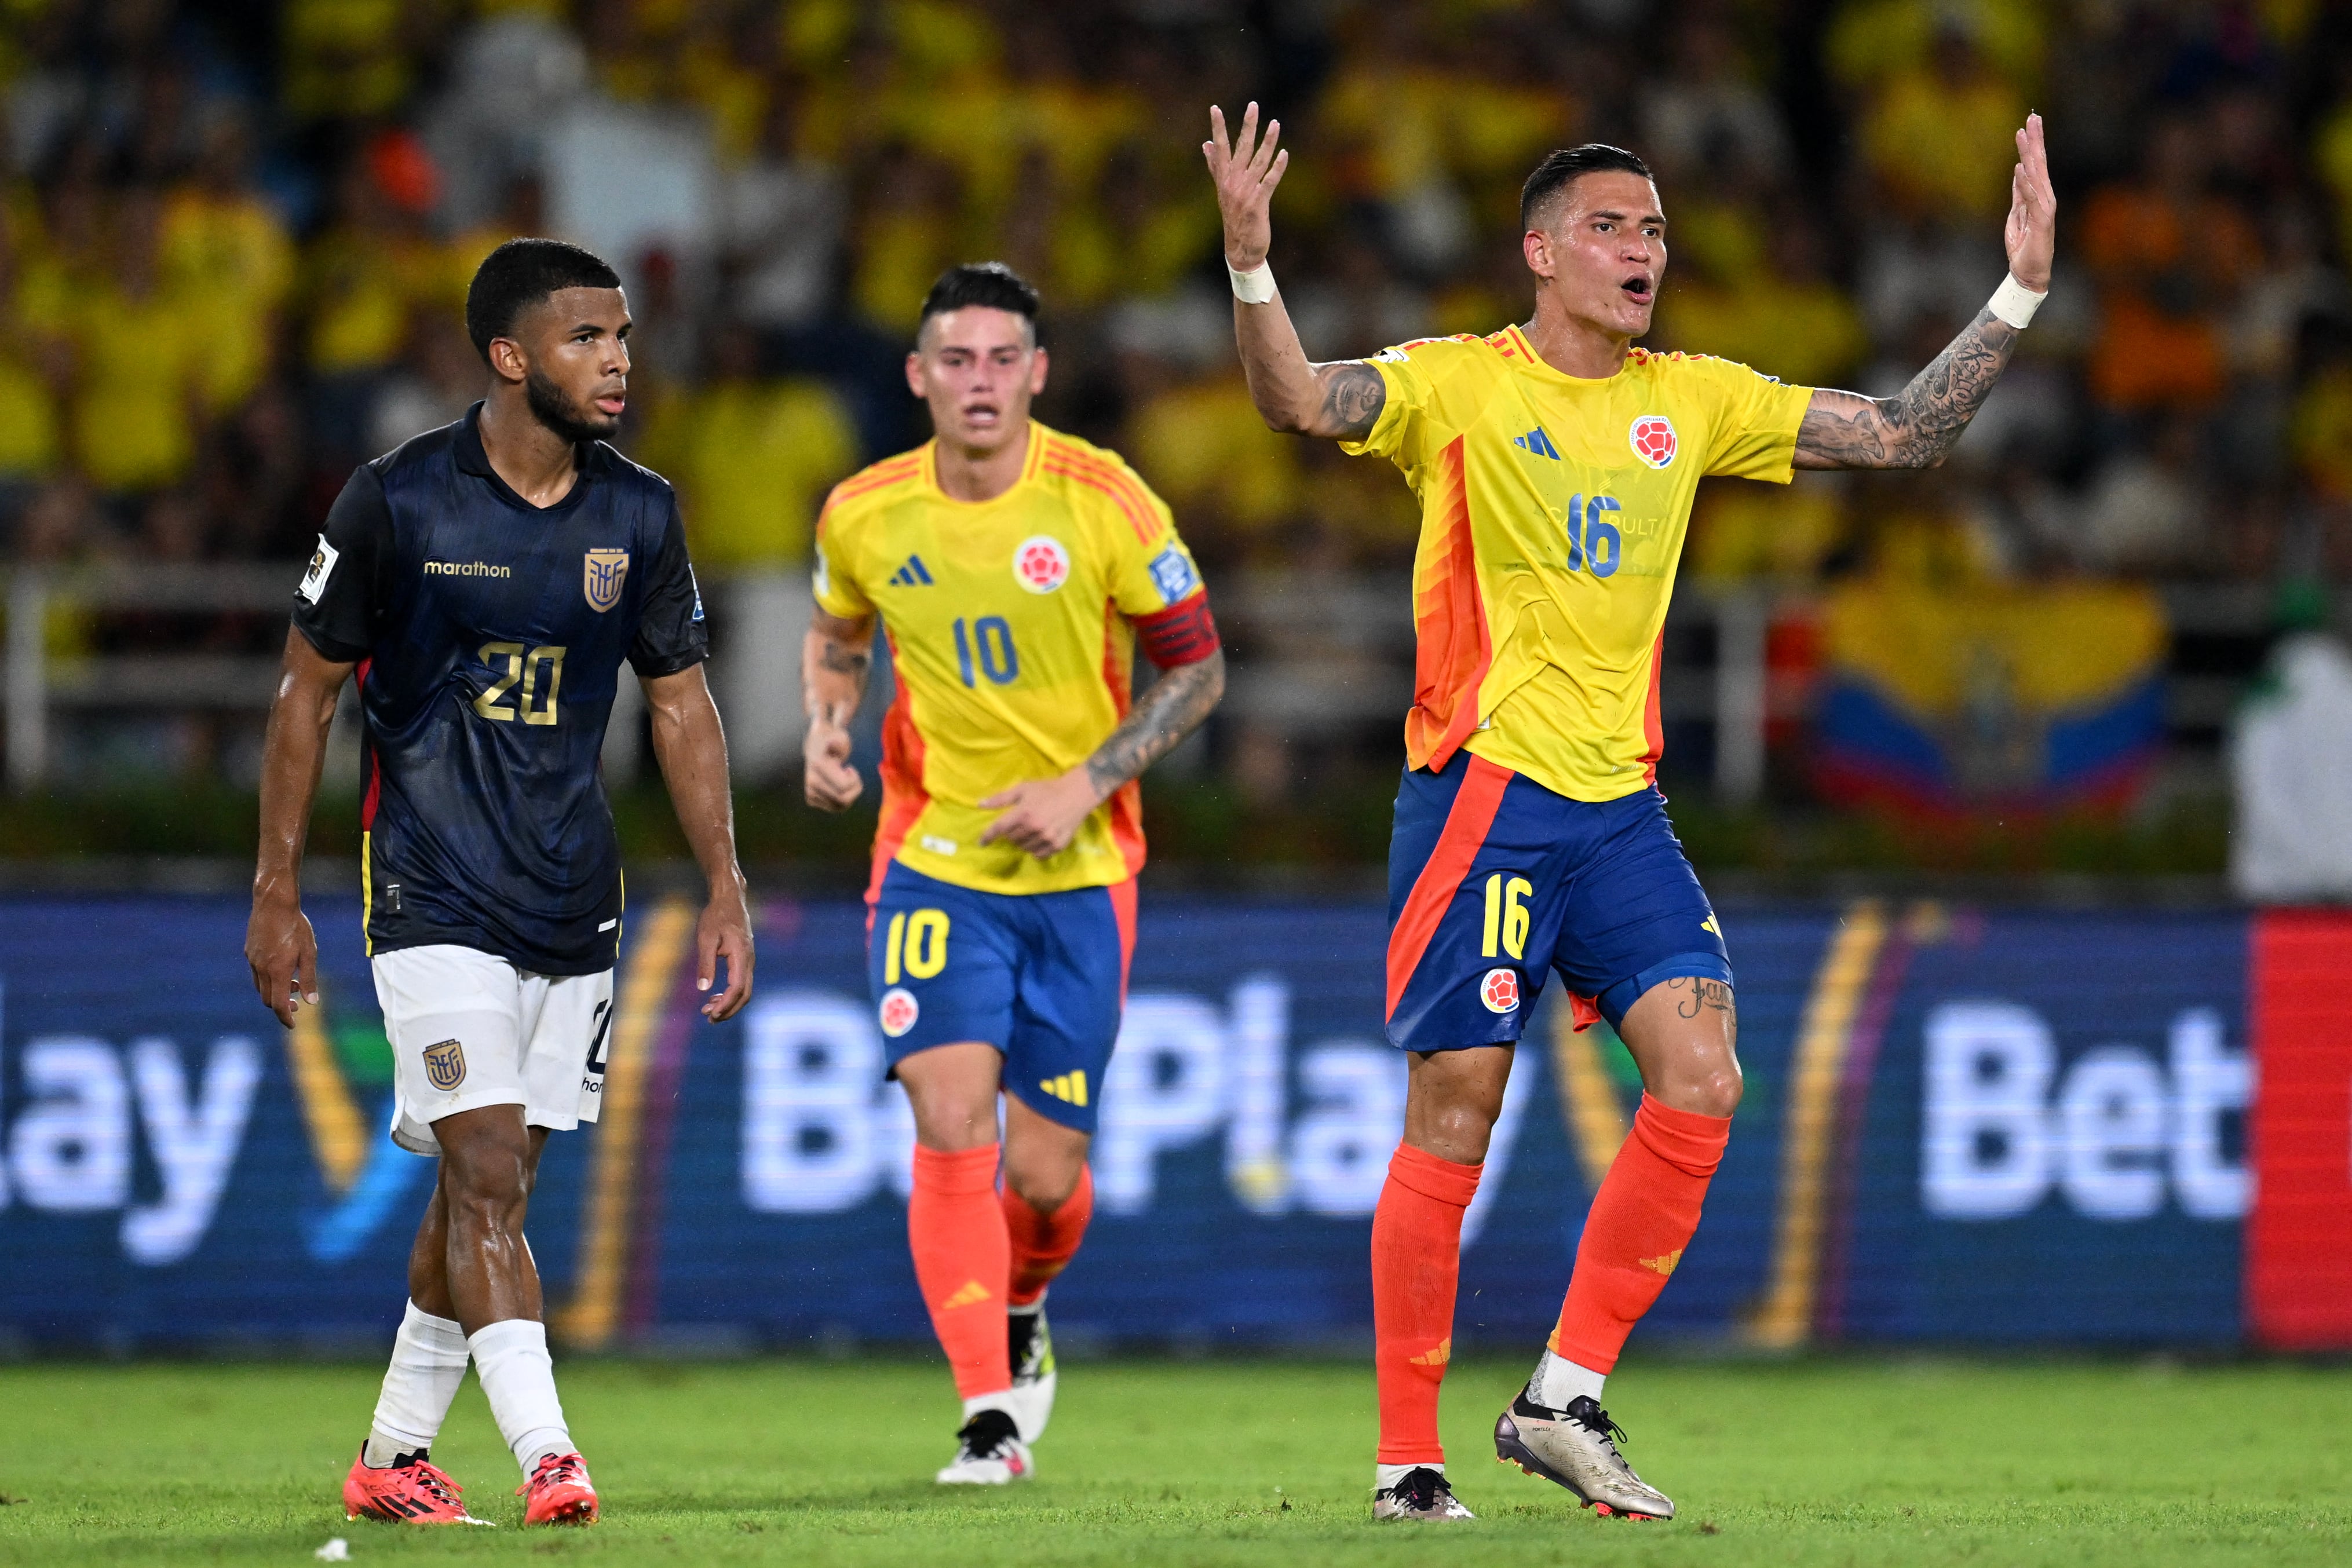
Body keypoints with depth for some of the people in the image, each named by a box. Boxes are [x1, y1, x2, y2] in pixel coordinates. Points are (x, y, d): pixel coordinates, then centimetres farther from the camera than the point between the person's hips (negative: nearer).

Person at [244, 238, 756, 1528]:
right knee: (487, 1176, -15)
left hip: (574, 906, 5)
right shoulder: (397, 503, -9)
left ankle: (395, 1450, 22)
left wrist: (725, 888, 6)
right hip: (433, 894, -5)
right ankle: (545, 1458, -21)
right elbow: (307, 691, 0)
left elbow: (679, 702, 12)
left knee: (488, 1185, 10)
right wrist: (276, 897, -1)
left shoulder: (638, 515, 3)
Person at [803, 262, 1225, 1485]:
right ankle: (991, 1416, -17)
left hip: (1079, 876, -1)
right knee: (951, 1126, -19)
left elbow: (1197, 668, -2)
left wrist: (1085, 785, -13)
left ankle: (1021, 1312, 37)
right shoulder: (864, 515, -2)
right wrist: (826, 729, -1)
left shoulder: (1102, 503, -10)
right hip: (935, 864, 1)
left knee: (1045, 1176, 1)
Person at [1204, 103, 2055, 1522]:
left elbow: (1904, 435, 12)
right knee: (1457, 1116, -4)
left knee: (1702, 1082, -9)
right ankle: (1410, 1459, 5)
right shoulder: (1457, 385, -3)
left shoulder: (1693, 401, 11)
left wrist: (2018, 295, 4)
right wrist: (1251, 268, -37)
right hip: (1482, 792, -5)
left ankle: (1565, 1402, 2)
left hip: (1623, 805, 5)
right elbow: (1305, 403, -20)